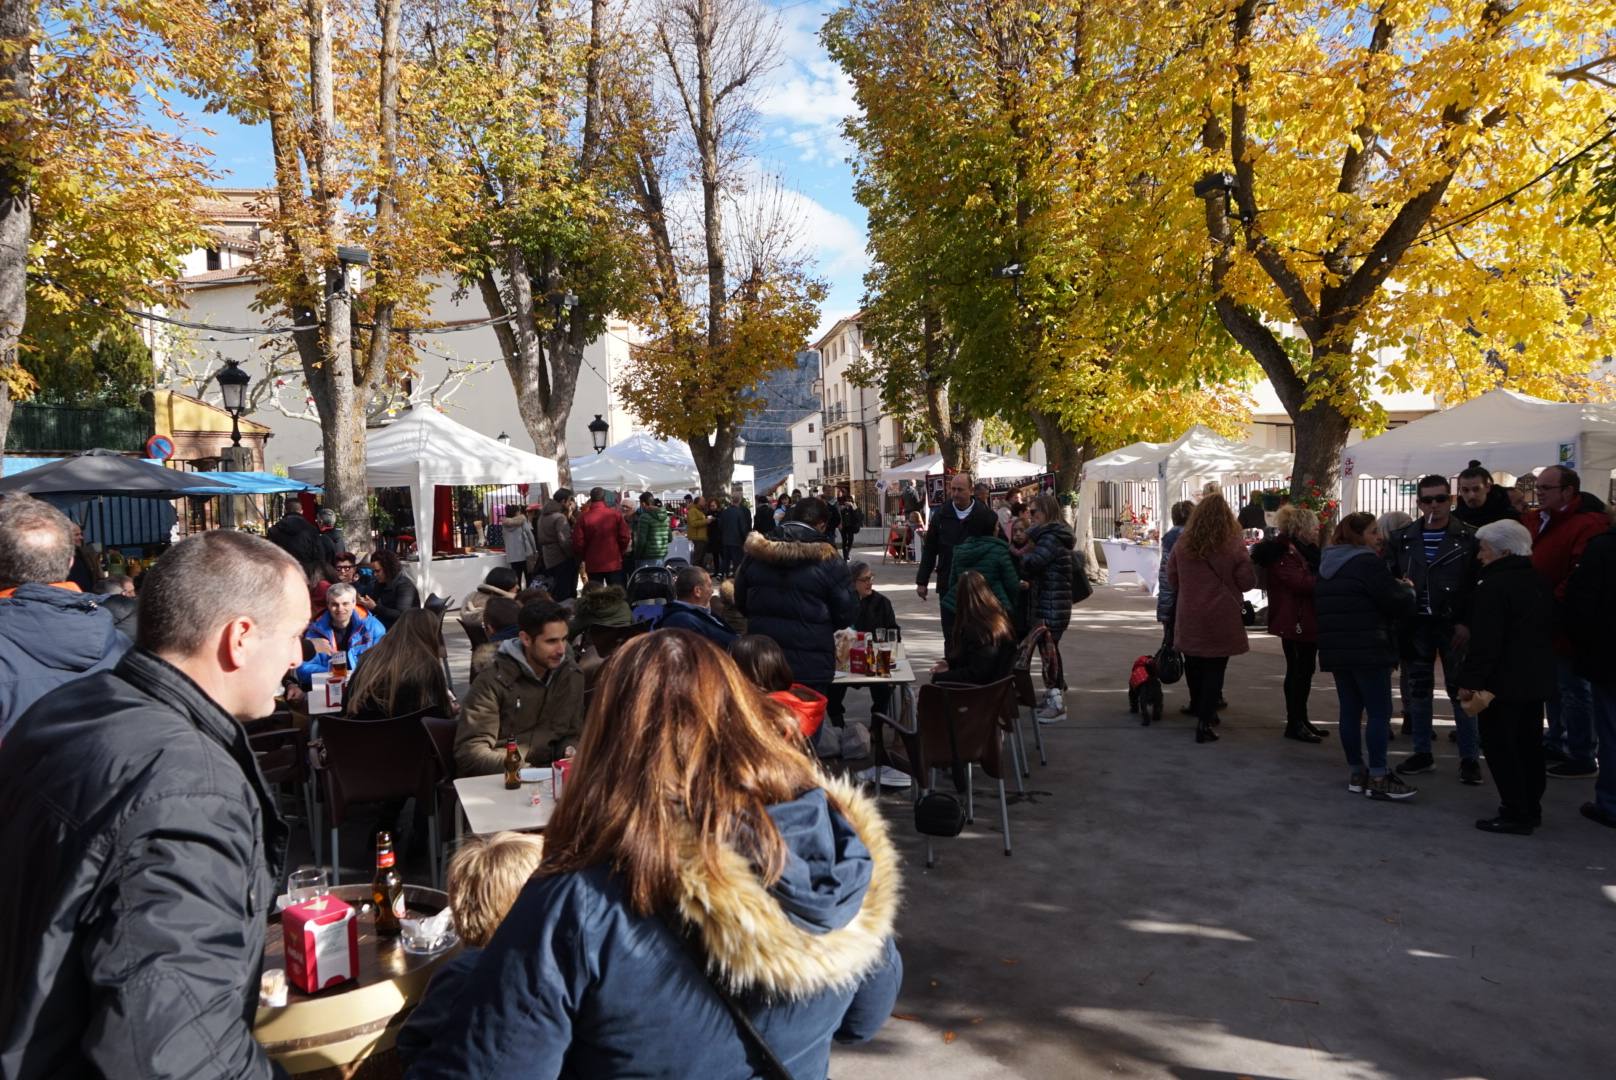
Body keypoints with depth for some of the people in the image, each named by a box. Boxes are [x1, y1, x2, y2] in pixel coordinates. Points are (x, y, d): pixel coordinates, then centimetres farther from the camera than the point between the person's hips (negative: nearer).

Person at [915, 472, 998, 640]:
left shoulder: (985, 516, -4)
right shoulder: (941, 514, 4)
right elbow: (929, 549, 9)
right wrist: (922, 581, 8)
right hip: (947, 584, 2)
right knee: (950, 636, 6)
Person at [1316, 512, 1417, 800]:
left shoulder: (1327, 565, 14)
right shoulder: (1367, 562, -12)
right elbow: (1397, 603, -15)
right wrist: (1407, 590, 8)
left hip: (1335, 649, 8)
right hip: (1368, 650, -8)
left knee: (1350, 710, 11)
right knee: (1379, 712, -3)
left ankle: (1355, 773, 14)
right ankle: (1378, 778, -4)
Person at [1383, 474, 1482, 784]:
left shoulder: (1469, 538, -2)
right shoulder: (1401, 538, 6)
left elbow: (1480, 584, -4)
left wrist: (1467, 622, -11)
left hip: (1454, 626, -3)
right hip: (1416, 625, 3)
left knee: (1461, 689, 1)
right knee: (1417, 689, 9)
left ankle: (1470, 758, 10)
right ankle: (1422, 753, 20)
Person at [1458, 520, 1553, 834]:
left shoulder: (1494, 586, -18)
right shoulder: (1537, 583, 11)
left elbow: (1485, 641, -22)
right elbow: (1548, 630, 19)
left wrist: (1470, 680, -18)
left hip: (1504, 682, -9)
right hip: (1536, 678, 9)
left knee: (1499, 745, -3)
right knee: (1529, 744, 15)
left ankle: (1515, 814, -1)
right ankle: (1531, 808, 24)